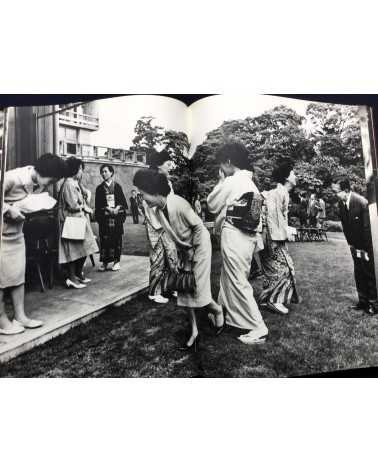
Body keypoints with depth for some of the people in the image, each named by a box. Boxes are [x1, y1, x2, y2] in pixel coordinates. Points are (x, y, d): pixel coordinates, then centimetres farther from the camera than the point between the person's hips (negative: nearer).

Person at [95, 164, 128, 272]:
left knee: (116, 238, 0)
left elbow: (122, 201, 4)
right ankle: (104, 262, 5)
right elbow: (98, 204, 2)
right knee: (105, 239, -2)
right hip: (104, 217, 0)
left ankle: (116, 261, 8)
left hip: (117, 216, 0)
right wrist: (108, 208, -14)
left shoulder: (117, 186, 8)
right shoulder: (99, 188, 9)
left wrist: (117, 208, -14)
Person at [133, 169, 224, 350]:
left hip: (199, 246, -7)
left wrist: (193, 252, -15)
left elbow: (198, 227, -21)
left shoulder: (178, 205, -29)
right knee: (184, 290, 7)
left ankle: (217, 310, 28)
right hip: (183, 249, 7)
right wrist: (174, 251, -2)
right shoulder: (158, 210, -5)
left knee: (198, 290, -5)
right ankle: (194, 331, 21)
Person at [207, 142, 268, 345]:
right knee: (229, 275, 22)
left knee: (238, 282, -2)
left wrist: (221, 180, 5)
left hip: (234, 235, -9)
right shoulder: (249, 182, 12)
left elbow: (212, 205, -2)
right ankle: (226, 311, 40)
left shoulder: (230, 182, -12)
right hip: (249, 235, 9)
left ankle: (258, 328, 2)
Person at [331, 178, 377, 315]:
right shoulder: (341, 204, -3)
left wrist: (365, 249, -16)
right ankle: (363, 301, 23)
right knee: (359, 274, 12)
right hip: (356, 246, 6)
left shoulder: (362, 202, -23)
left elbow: (367, 227, -20)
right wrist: (351, 244, 5)